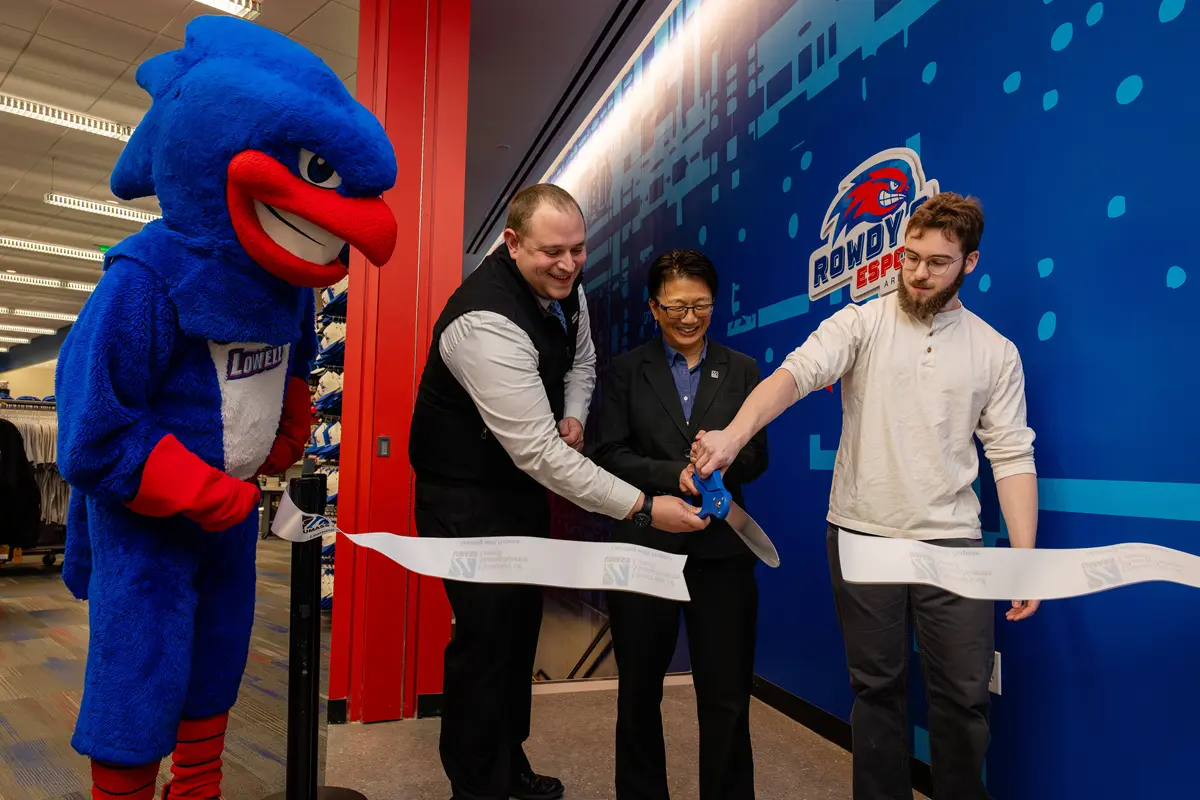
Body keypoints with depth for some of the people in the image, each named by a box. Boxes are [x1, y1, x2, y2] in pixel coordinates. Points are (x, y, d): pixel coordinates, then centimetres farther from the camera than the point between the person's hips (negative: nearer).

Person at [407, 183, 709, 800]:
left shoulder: (564, 286, -5)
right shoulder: (486, 322, -32)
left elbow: (581, 359, 15)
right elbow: (539, 452, -35)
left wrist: (572, 417, -7)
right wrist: (644, 508, -34)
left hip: (521, 480, 8)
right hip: (464, 494, -8)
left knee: (522, 620, 17)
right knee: (488, 631, -5)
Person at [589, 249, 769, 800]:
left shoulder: (742, 370, 8)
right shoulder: (626, 370, 4)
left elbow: (758, 457, 3)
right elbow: (609, 455, -5)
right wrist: (675, 474, -19)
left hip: (721, 548, 1)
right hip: (644, 546, 0)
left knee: (727, 696, 6)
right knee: (639, 691, 15)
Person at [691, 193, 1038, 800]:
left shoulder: (995, 352, 5)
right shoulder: (861, 323, -1)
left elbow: (1012, 456, 3)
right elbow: (796, 372, -19)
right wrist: (735, 433, -38)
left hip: (951, 542, 1)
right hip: (861, 535, -1)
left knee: (964, 695, 7)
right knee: (877, 687, 12)